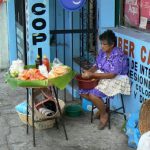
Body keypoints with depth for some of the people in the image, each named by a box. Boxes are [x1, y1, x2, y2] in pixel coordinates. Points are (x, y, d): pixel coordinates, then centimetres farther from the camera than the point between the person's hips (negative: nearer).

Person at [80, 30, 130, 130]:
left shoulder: (118, 55, -23)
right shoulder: (102, 51, 1)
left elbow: (112, 75, -28)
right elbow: (97, 65, 10)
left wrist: (92, 75, -29)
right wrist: (89, 71, -14)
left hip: (115, 80, -8)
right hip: (100, 77, 8)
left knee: (93, 94, -27)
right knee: (83, 91, -4)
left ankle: (104, 115, -2)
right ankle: (101, 107, 16)